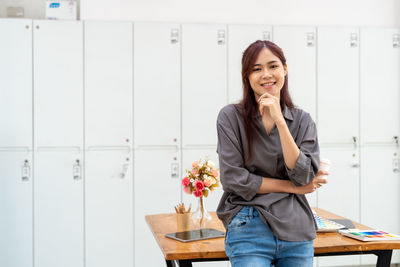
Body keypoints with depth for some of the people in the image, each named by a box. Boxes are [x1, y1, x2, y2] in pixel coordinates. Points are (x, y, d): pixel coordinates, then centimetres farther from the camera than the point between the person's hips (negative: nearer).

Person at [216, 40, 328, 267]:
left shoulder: (303, 120, 5)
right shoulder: (231, 117, -4)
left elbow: (303, 176, -8)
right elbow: (233, 179, -9)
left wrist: (279, 120, -14)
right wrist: (293, 187, -6)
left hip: (297, 230, 3)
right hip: (250, 230, -3)